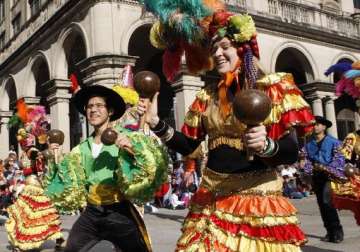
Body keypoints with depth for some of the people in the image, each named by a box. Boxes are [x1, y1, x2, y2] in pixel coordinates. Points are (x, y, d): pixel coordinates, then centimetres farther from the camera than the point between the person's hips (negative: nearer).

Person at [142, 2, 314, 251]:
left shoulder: (272, 88, -6)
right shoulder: (208, 95, 9)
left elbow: (292, 152, -11)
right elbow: (187, 146, 7)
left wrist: (266, 145, -31)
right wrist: (156, 123, -6)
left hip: (257, 196, -4)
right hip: (211, 198, 4)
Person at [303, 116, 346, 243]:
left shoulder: (333, 142, 0)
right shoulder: (309, 145, 14)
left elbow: (339, 159, -7)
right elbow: (307, 161, 12)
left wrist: (326, 168, -19)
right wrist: (309, 170, -7)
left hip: (330, 175, -5)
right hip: (316, 177, 5)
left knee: (327, 201, -18)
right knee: (322, 204, 7)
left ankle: (337, 230, -5)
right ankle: (330, 231, 17)